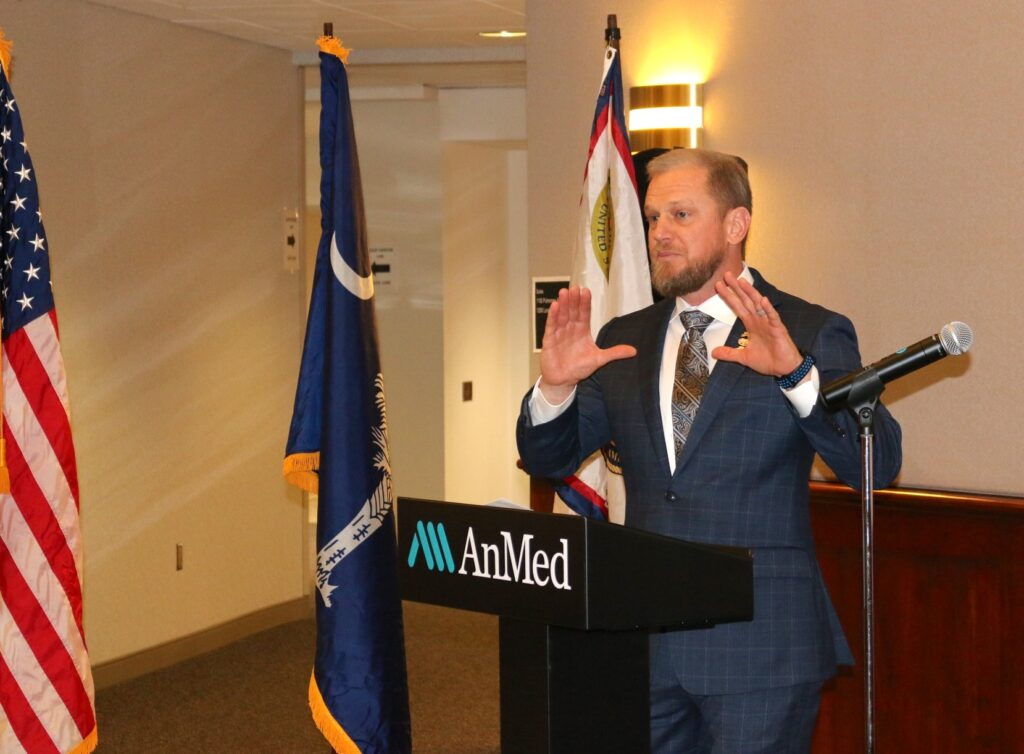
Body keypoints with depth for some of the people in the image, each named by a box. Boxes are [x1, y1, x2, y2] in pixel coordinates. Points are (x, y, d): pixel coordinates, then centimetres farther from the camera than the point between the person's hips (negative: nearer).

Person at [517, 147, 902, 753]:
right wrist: (555, 385, -9)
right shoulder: (624, 340, 11)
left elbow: (877, 465, -14)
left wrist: (796, 373, -29)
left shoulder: (812, 334, -3)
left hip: (759, 642, -4)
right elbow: (548, 461, 12)